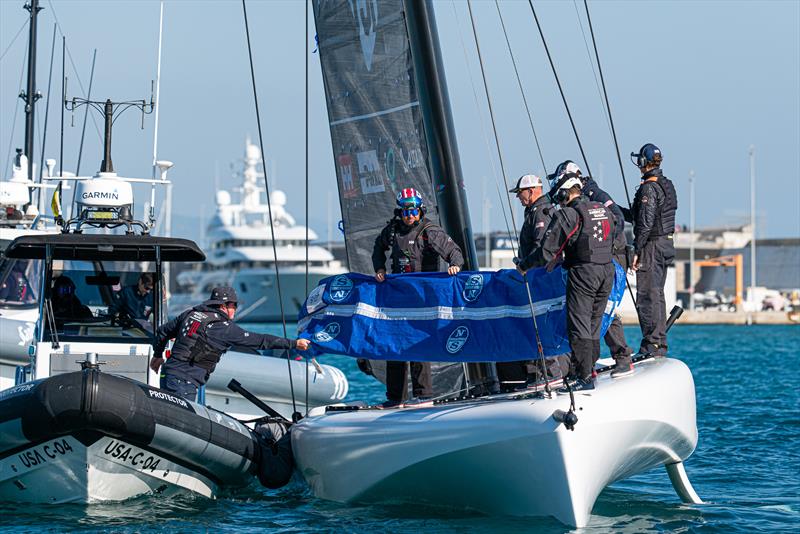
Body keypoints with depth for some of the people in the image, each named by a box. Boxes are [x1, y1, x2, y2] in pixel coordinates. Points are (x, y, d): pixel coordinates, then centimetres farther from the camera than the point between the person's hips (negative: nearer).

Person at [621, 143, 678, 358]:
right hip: (666, 244, 10)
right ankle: (660, 344, 18)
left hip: (652, 246, -10)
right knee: (657, 295, 14)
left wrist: (637, 251, -18)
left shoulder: (648, 188, -16)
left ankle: (651, 345, -6)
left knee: (647, 296, -6)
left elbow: (645, 223, -21)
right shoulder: (666, 185, 14)